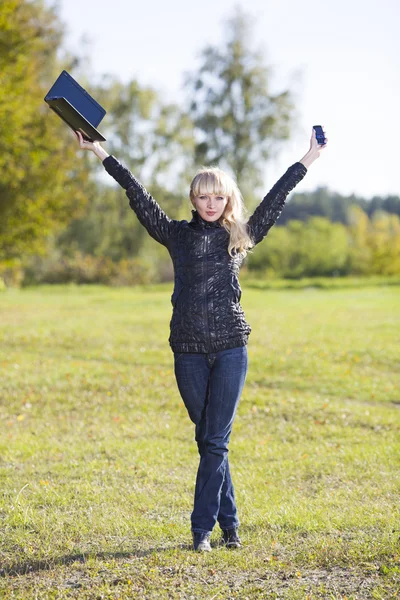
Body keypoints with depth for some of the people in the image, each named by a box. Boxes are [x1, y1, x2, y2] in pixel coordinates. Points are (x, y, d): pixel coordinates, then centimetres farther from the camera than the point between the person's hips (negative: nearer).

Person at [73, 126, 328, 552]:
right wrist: (99, 153, 4)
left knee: (215, 441, -4)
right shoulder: (177, 235, 8)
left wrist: (306, 161, 11)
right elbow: (138, 195, 6)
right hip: (189, 351, 1)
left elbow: (275, 198, 10)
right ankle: (229, 524, 16)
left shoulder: (241, 237, 9)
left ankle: (202, 528, 0)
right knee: (207, 440, 6)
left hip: (231, 348, -1)